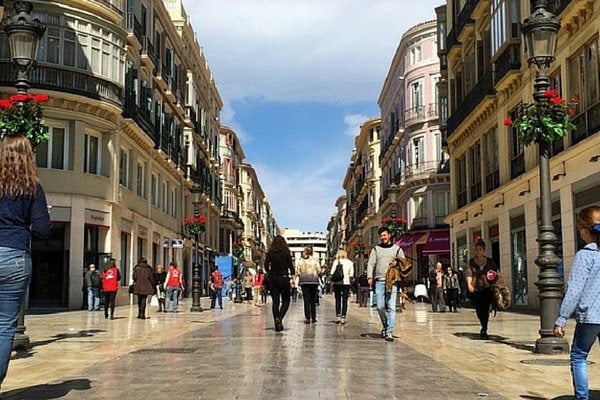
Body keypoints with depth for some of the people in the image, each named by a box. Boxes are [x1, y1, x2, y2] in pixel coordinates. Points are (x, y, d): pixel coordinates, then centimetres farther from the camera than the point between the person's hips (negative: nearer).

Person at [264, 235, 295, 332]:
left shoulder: (270, 253, 2)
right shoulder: (286, 252, -2)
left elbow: (266, 266, 1)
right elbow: (290, 266, -5)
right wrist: (293, 276, -6)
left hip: (272, 279, 2)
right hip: (284, 278, -2)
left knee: (275, 302, 6)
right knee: (285, 301, 8)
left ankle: (277, 325, 2)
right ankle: (279, 318, -16)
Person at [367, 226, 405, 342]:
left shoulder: (397, 249, 13)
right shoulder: (375, 249, 14)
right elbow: (370, 264, 7)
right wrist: (370, 277, -9)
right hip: (379, 281, 1)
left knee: (391, 307, -8)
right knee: (380, 306, -1)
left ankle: (389, 332, -7)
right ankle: (385, 325, 23)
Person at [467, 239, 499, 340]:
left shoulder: (490, 262, 7)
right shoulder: (471, 262, 6)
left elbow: (497, 273, 16)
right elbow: (469, 274, -2)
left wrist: (495, 276, -7)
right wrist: (469, 285, -18)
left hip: (487, 288, -1)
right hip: (476, 289, 1)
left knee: (485, 309, -11)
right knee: (479, 310, 5)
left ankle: (484, 331, -4)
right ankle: (484, 328, 30)